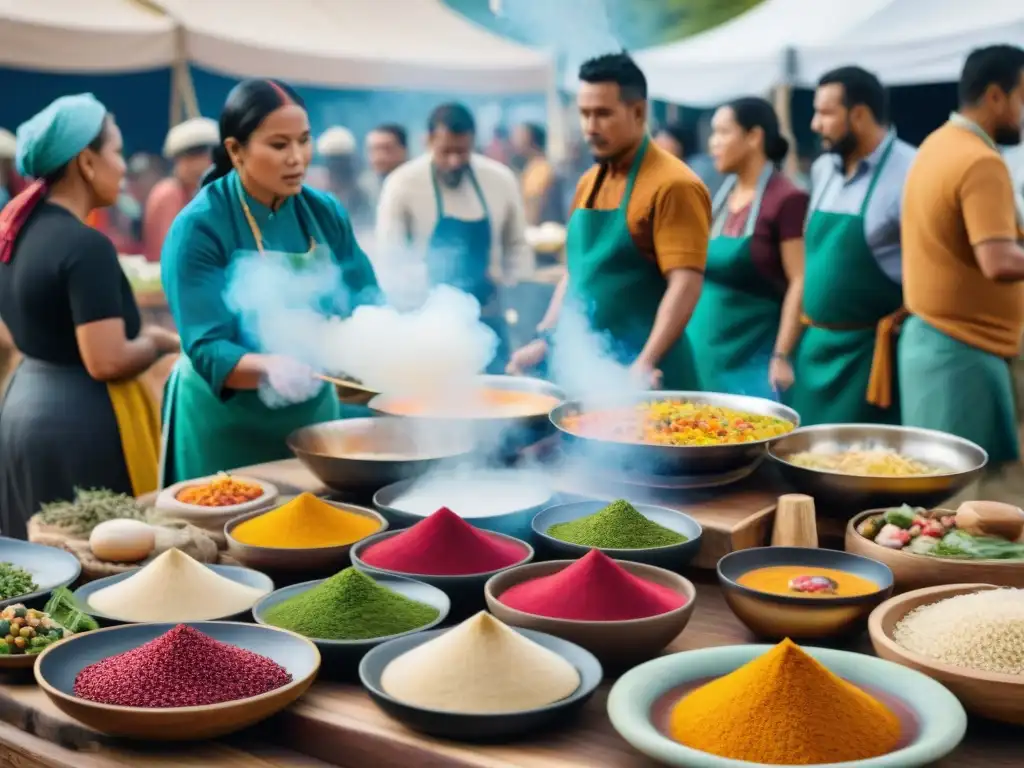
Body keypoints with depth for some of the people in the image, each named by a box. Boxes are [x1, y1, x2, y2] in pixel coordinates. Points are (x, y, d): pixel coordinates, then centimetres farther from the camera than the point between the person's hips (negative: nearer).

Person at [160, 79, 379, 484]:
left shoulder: (325, 212, -1)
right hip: (227, 426, -5)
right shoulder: (199, 227, -17)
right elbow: (206, 350, -21)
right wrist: (271, 369, -40)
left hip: (314, 413, 5)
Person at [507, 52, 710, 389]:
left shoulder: (673, 186, -13)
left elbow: (685, 284, -20)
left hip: (639, 377, -7)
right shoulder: (588, 183, 12)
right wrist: (545, 340, 10)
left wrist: (646, 363, -28)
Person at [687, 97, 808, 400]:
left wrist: (781, 357, -18)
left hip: (754, 356, -7)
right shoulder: (722, 197, 10)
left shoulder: (786, 200, -12)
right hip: (707, 354, 7)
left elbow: (800, 283, -15)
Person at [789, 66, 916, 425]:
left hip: (868, 350, -7)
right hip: (814, 345, 7)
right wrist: (809, 329, 14)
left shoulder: (908, 173, -14)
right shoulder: (821, 170, 10)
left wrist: (903, 317, -13)